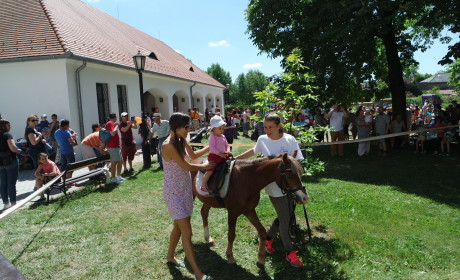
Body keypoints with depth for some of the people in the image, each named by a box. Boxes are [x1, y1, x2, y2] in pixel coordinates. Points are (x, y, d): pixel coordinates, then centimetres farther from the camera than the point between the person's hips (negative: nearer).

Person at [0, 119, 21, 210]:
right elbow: (12, 148, -22)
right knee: (12, 183, 0)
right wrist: (19, 150, -4)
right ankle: (13, 203, 5)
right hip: (11, 161, -6)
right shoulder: (7, 135, -12)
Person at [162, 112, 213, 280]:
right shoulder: (168, 145, -24)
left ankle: (170, 257, 42)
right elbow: (187, 166, -18)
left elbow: (193, 155, 19)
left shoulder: (182, 141, 2)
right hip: (174, 192, -8)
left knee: (179, 226, 20)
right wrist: (205, 166, -2)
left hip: (186, 189, 8)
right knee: (187, 232, -5)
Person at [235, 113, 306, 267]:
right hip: (274, 186, -2)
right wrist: (235, 158, 20)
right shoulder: (262, 139, -4)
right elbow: (254, 151, 16)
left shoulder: (290, 140, -9)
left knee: (286, 216, 15)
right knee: (284, 220, 4)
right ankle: (290, 252, 22)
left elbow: (297, 162, -7)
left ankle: (268, 238, 40)